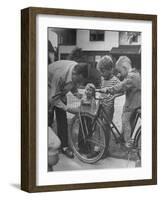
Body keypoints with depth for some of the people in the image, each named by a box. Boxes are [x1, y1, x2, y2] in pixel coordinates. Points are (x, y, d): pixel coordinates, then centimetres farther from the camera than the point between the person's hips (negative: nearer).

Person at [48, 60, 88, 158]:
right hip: (50, 90, -6)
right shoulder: (60, 75, -41)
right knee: (48, 120, -4)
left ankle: (64, 146, 8)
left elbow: (74, 85, 1)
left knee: (62, 119, 2)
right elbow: (53, 97, -32)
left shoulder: (79, 71, -21)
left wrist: (76, 93, -18)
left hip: (61, 90, 6)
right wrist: (65, 107, -40)